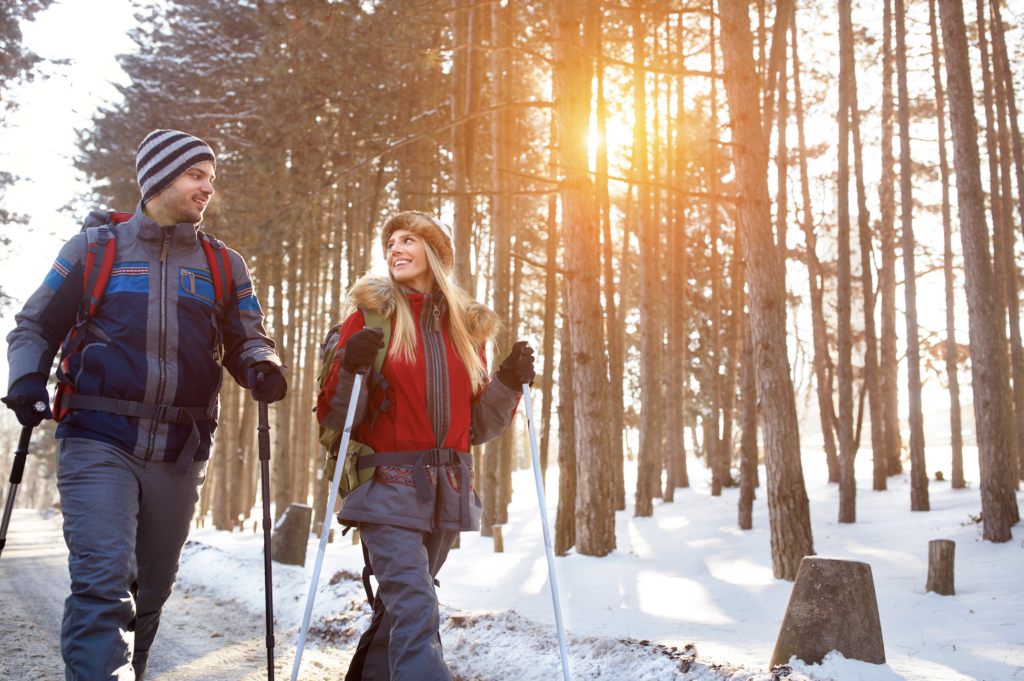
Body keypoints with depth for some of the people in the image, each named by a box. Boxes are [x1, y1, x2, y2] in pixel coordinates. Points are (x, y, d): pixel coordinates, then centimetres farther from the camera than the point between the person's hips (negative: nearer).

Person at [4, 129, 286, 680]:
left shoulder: (224, 265, 12)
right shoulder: (95, 247, 6)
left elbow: (246, 339, 13)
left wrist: (262, 367, -11)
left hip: (179, 455, 3)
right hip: (98, 443, -3)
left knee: (150, 592, 13)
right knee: (104, 583, -17)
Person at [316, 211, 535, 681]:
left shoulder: (467, 326, 12)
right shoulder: (370, 317, 2)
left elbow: (478, 426, 14)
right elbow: (335, 418, -2)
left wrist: (508, 385, -2)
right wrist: (351, 369, -19)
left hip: (446, 491, 4)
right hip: (388, 485, -4)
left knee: (401, 607, 13)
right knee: (415, 613, -16)